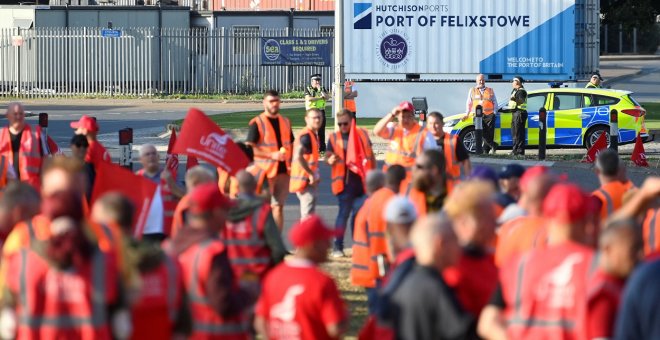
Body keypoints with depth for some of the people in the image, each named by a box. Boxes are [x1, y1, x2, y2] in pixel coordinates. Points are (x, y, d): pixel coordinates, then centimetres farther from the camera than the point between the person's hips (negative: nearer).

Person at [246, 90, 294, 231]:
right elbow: (249, 148, -11)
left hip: (283, 171, 5)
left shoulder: (285, 122, 15)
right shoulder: (256, 123, -4)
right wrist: (272, 155, -19)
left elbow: (291, 144, 23)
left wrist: (291, 163, 7)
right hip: (265, 171, -5)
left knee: (278, 207, 6)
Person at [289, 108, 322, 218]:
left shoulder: (314, 135, 16)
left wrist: (315, 174, 14)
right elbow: (298, 156, -29)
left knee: (308, 213, 16)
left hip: (311, 180, 10)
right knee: (308, 214, -10)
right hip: (305, 180, -10)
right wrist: (311, 174, -24)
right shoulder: (306, 136, -16)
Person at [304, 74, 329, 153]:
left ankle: (322, 148, 6)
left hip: (321, 111, 3)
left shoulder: (322, 89, 13)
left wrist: (320, 90, -9)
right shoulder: (308, 89, 2)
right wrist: (320, 97, -7)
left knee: (321, 131, 3)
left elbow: (327, 97, 0)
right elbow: (308, 98, -14)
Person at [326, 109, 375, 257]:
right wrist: (330, 160, -27)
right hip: (345, 182, -3)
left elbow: (370, 155, 16)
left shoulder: (362, 134, 9)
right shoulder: (334, 138, 3)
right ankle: (338, 246, 1)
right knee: (344, 213, -6)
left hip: (362, 181, 3)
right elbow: (328, 155, -2)